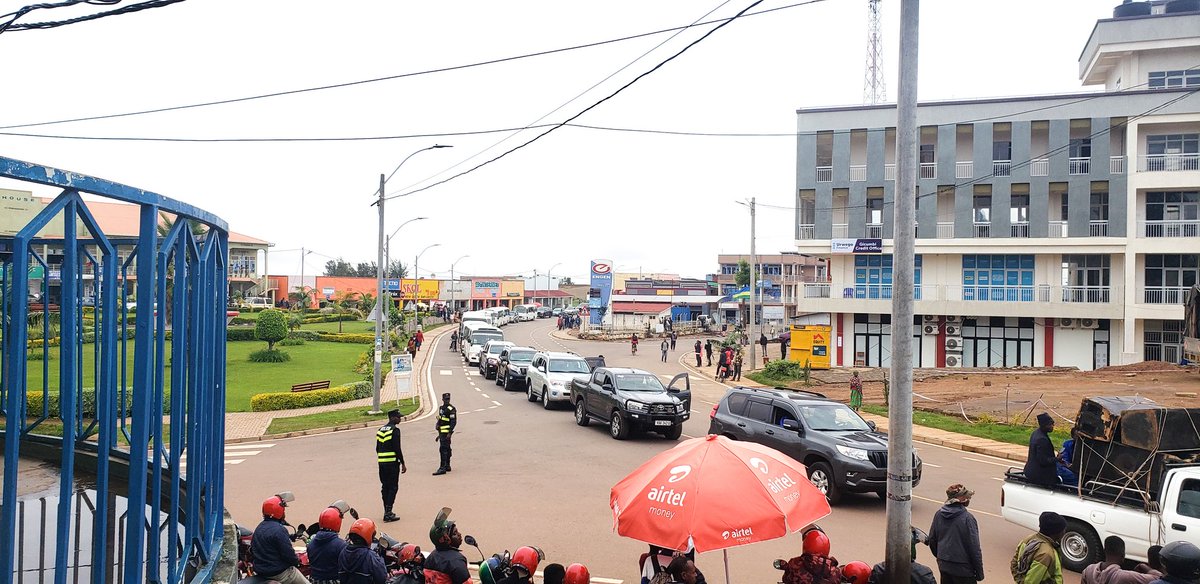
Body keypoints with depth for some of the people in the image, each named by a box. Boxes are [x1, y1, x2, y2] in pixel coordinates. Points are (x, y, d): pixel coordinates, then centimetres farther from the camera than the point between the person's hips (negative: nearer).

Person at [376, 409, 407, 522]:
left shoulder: (380, 430, 14)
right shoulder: (395, 430, -12)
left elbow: (377, 448, 16)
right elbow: (397, 449, -16)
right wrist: (403, 464, -10)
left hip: (381, 463, 8)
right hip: (392, 462, -8)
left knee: (385, 487, 13)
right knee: (393, 487, -3)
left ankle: (386, 512, 18)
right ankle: (388, 513, -7)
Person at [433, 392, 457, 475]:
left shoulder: (451, 409, -11)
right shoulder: (441, 408, 16)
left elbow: (453, 422, -16)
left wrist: (449, 433, -22)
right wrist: (439, 434, 19)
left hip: (446, 432, -9)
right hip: (442, 433, 9)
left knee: (443, 449, -13)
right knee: (446, 449, 14)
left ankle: (442, 468, -15)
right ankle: (447, 466, 22)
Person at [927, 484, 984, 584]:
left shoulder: (939, 514, -2)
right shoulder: (967, 518, -19)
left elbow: (932, 540, 7)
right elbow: (974, 548, -16)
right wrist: (979, 572, -7)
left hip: (943, 566, 6)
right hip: (963, 568, -6)